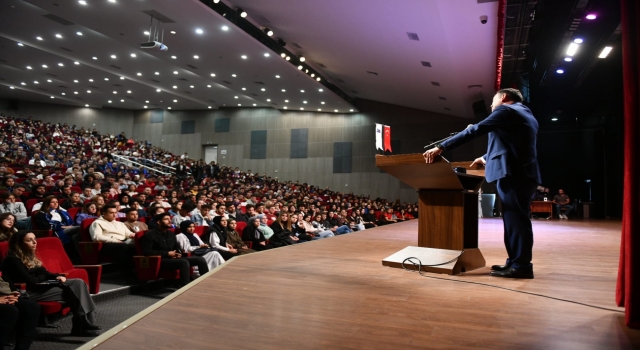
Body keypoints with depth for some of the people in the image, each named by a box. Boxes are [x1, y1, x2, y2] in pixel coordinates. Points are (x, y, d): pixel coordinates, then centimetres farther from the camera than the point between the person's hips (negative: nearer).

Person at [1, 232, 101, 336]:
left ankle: (86, 322, -23)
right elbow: (30, 281, -17)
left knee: (78, 283, -16)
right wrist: (53, 278, 0)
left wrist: (57, 276, -8)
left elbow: (44, 273, 14)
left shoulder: (29, 256, 17)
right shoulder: (13, 259, -11)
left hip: (41, 286, 8)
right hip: (29, 292, -8)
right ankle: (81, 325, -17)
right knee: (72, 291, -22)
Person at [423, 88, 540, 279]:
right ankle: (515, 262, 14)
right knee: (516, 218, 10)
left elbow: (474, 130, -12)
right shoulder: (528, 116, 26)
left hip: (512, 173, -9)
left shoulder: (506, 110, -3)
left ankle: (521, 265, -6)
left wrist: (441, 147, -14)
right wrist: (487, 158, 43)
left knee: (515, 218, -8)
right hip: (525, 173, 10)